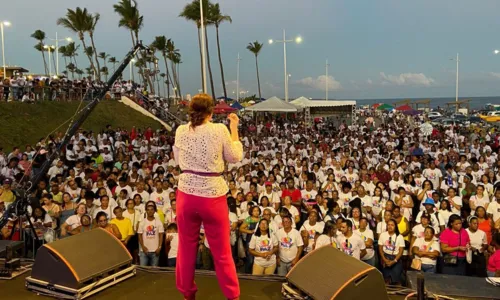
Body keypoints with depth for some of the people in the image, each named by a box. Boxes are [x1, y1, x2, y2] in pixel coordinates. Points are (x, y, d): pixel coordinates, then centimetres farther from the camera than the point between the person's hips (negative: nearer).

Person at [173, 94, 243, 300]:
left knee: (186, 248, 18)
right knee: (222, 252, 11)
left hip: (187, 195, 3)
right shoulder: (220, 130, -11)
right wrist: (234, 128, 9)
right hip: (213, 196, -2)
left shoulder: (181, 131, -1)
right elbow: (235, 157, 1)